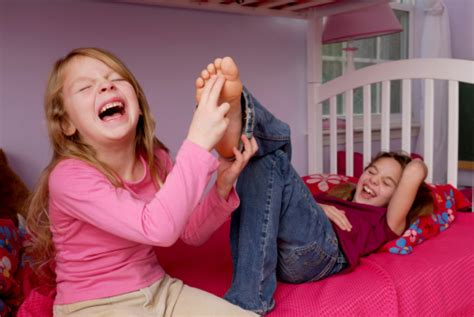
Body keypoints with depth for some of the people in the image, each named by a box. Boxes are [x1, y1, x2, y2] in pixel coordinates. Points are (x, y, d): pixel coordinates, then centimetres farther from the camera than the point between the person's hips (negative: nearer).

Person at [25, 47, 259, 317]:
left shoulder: (155, 159, -3)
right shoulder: (69, 176, -22)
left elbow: (192, 233, 4)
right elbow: (158, 228, -34)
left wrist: (222, 187, -14)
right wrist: (198, 142, -37)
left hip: (159, 290, 6)